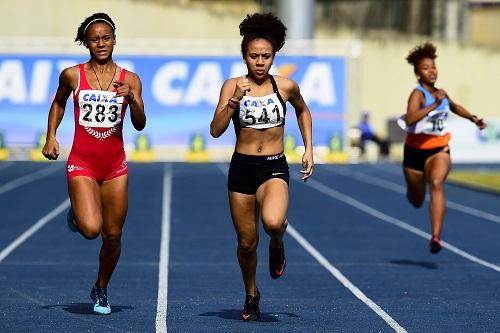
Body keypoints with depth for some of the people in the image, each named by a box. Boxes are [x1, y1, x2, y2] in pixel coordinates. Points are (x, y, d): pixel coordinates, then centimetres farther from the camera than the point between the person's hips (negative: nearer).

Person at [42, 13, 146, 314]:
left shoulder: (130, 80, 1)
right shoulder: (72, 75, -1)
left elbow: (140, 125, -5)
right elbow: (58, 103, 19)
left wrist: (132, 99, -23)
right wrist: (51, 136, 7)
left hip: (115, 165, 2)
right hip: (82, 163, -2)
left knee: (113, 236, 6)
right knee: (91, 229, -21)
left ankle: (101, 289, 30)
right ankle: (75, 216, 16)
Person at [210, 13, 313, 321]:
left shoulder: (286, 86, -1)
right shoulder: (233, 86, -4)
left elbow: (303, 111, 21)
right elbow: (216, 130, -11)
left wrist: (309, 149, 15)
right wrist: (235, 99, -23)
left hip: (274, 168, -1)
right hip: (242, 168, 1)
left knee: (272, 222, -31)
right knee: (247, 242, 8)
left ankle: (278, 243, 6)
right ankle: (252, 294, 35)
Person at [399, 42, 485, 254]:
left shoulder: (440, 93, 4)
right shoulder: (418, 93, -14)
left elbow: (454, 107, 29)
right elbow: (409, 119, -34)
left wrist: (473, 118, 17)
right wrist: (435, 104, -37)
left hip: (439, 150, 2)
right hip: (416, 151, -2)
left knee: (437, 183, -29)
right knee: (417, 201, 13)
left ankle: (436, 237, -37)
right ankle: (411, 192, 54)